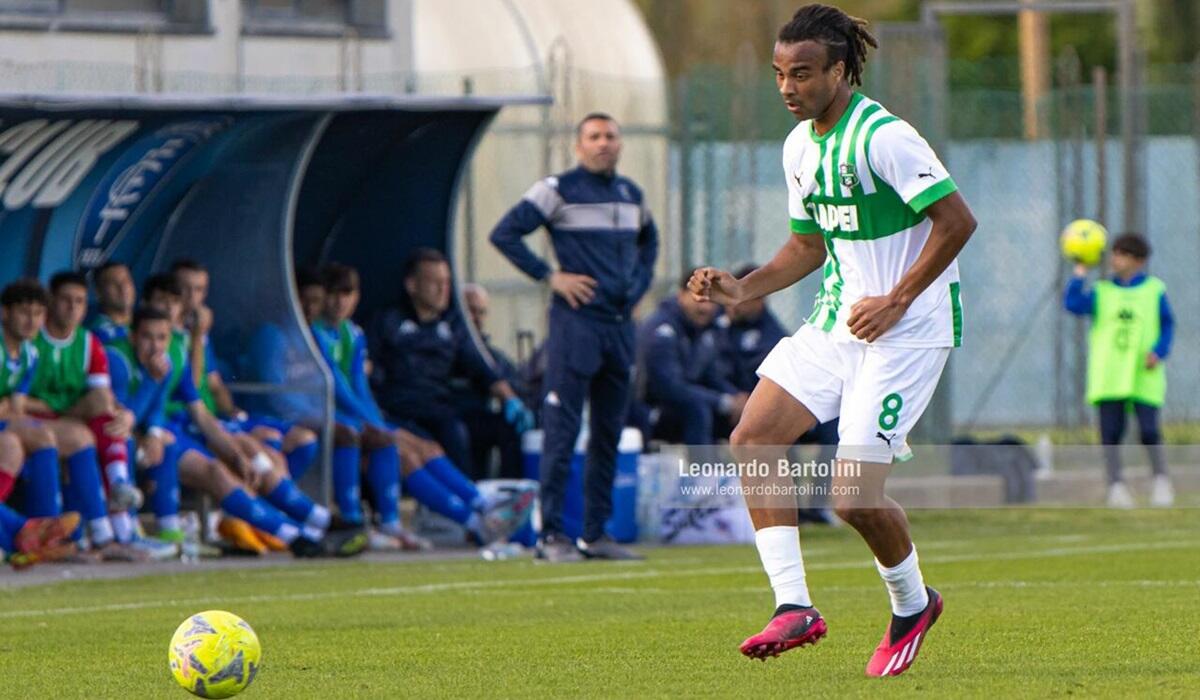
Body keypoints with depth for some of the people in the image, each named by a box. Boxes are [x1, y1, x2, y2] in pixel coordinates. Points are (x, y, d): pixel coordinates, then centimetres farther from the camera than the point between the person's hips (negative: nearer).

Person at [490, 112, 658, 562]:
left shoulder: (631, 195, 15)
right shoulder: (558, 190, -5)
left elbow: (648, 239, 34)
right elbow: (504, 234, -9)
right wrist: (550, 276, -12)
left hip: (620, 323, 7)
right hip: (575, 323, -7)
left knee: (609, 434, 8)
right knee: (562, 432, -8)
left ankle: (595, 534, 14)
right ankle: (551, 536, -8)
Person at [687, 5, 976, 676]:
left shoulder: (883, 137, -17)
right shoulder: (801, 146, 10)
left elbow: (957, 220, -18)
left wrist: (896, 301, -19)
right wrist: (743, 288, 6)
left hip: (907, 329, -9)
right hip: (836, 322, 9)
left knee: (855, 495, -12)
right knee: (752, 440, -9)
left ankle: (913, 604, 18)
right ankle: (795, 607, -8)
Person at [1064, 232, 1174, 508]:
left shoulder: (1154, 291, 8)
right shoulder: (1101, 293, 9)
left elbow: (1167, 325, 11)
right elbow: (1073, 304, -6)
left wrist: (1158, 352, -5)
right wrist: (1080, 274, -6)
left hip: (1144, 377, -1)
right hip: (1109, 378, 1)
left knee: (1149, 430, -6)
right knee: (1111, 431, -3)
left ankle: (1161, 482, 10)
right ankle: (1116, 485, 3)